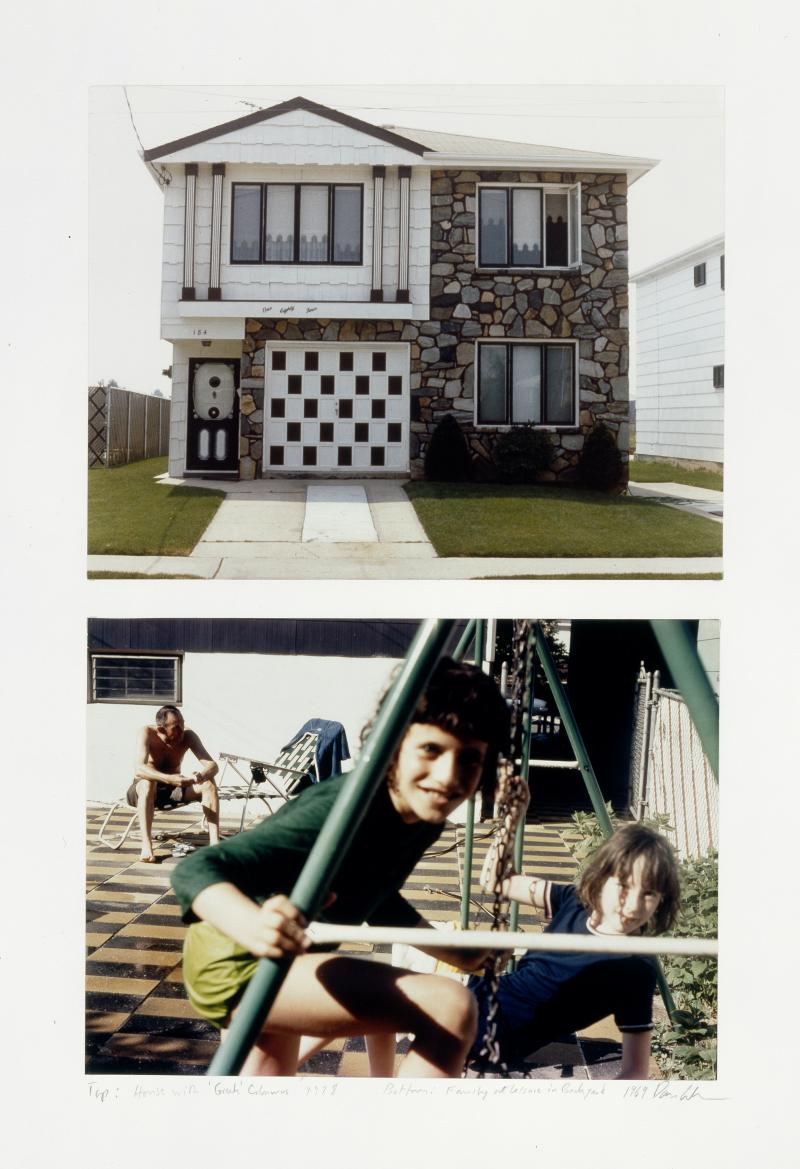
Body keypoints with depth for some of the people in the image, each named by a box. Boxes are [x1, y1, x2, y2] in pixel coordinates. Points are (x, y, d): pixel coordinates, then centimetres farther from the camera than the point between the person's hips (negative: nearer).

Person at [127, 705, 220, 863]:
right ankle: (146, 846, -42)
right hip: (141, 791, -3)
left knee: (208, 784, -21)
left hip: (172, 790, 3)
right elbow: (139, 768, -38)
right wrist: (169, 779, -53)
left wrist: (201, 776, -44)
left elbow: (212, 766, -20)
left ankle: (214, 841, -29)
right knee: (147, 783, -38)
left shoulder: (187, 736, -15)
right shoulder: (147, 733, -24)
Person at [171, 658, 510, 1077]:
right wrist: (254, 926, -55)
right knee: (449, 1009, -22)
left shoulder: (425, 816, -5)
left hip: (283, 961, 9)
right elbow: (195, 870, -36)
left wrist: (452, 951, 8)